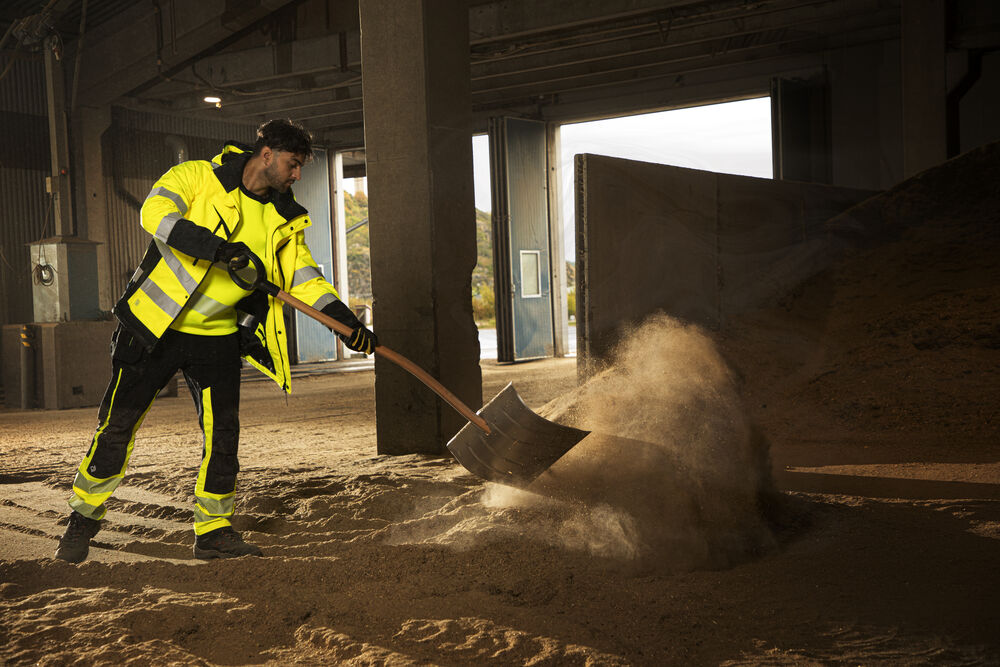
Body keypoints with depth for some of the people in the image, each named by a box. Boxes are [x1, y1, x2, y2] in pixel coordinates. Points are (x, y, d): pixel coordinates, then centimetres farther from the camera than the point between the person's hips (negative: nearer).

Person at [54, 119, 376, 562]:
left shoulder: (284, 221, 4)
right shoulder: (198, 177, -10)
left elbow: (305, 279, 0)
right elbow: (155, 213, -26)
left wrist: (345, 321, -16)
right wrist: (218, 248, -38)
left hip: (218, 337, 4)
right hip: (155, 325, -4)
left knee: (223, 433, -1)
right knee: (118, 424, 2)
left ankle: (213, 530, 14)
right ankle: (84, 518, 21)